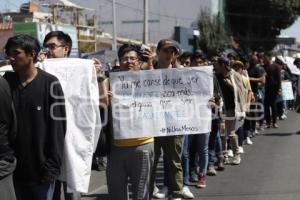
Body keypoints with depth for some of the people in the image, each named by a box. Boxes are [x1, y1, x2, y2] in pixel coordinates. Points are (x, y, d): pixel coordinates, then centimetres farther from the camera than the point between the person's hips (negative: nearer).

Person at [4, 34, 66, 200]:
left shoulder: (49, 83, -6)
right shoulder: (7, 81, 4)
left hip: (40, 169, -3)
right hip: (15, 168, 3)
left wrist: (52, 166, -11)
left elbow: (57, 127, -7)